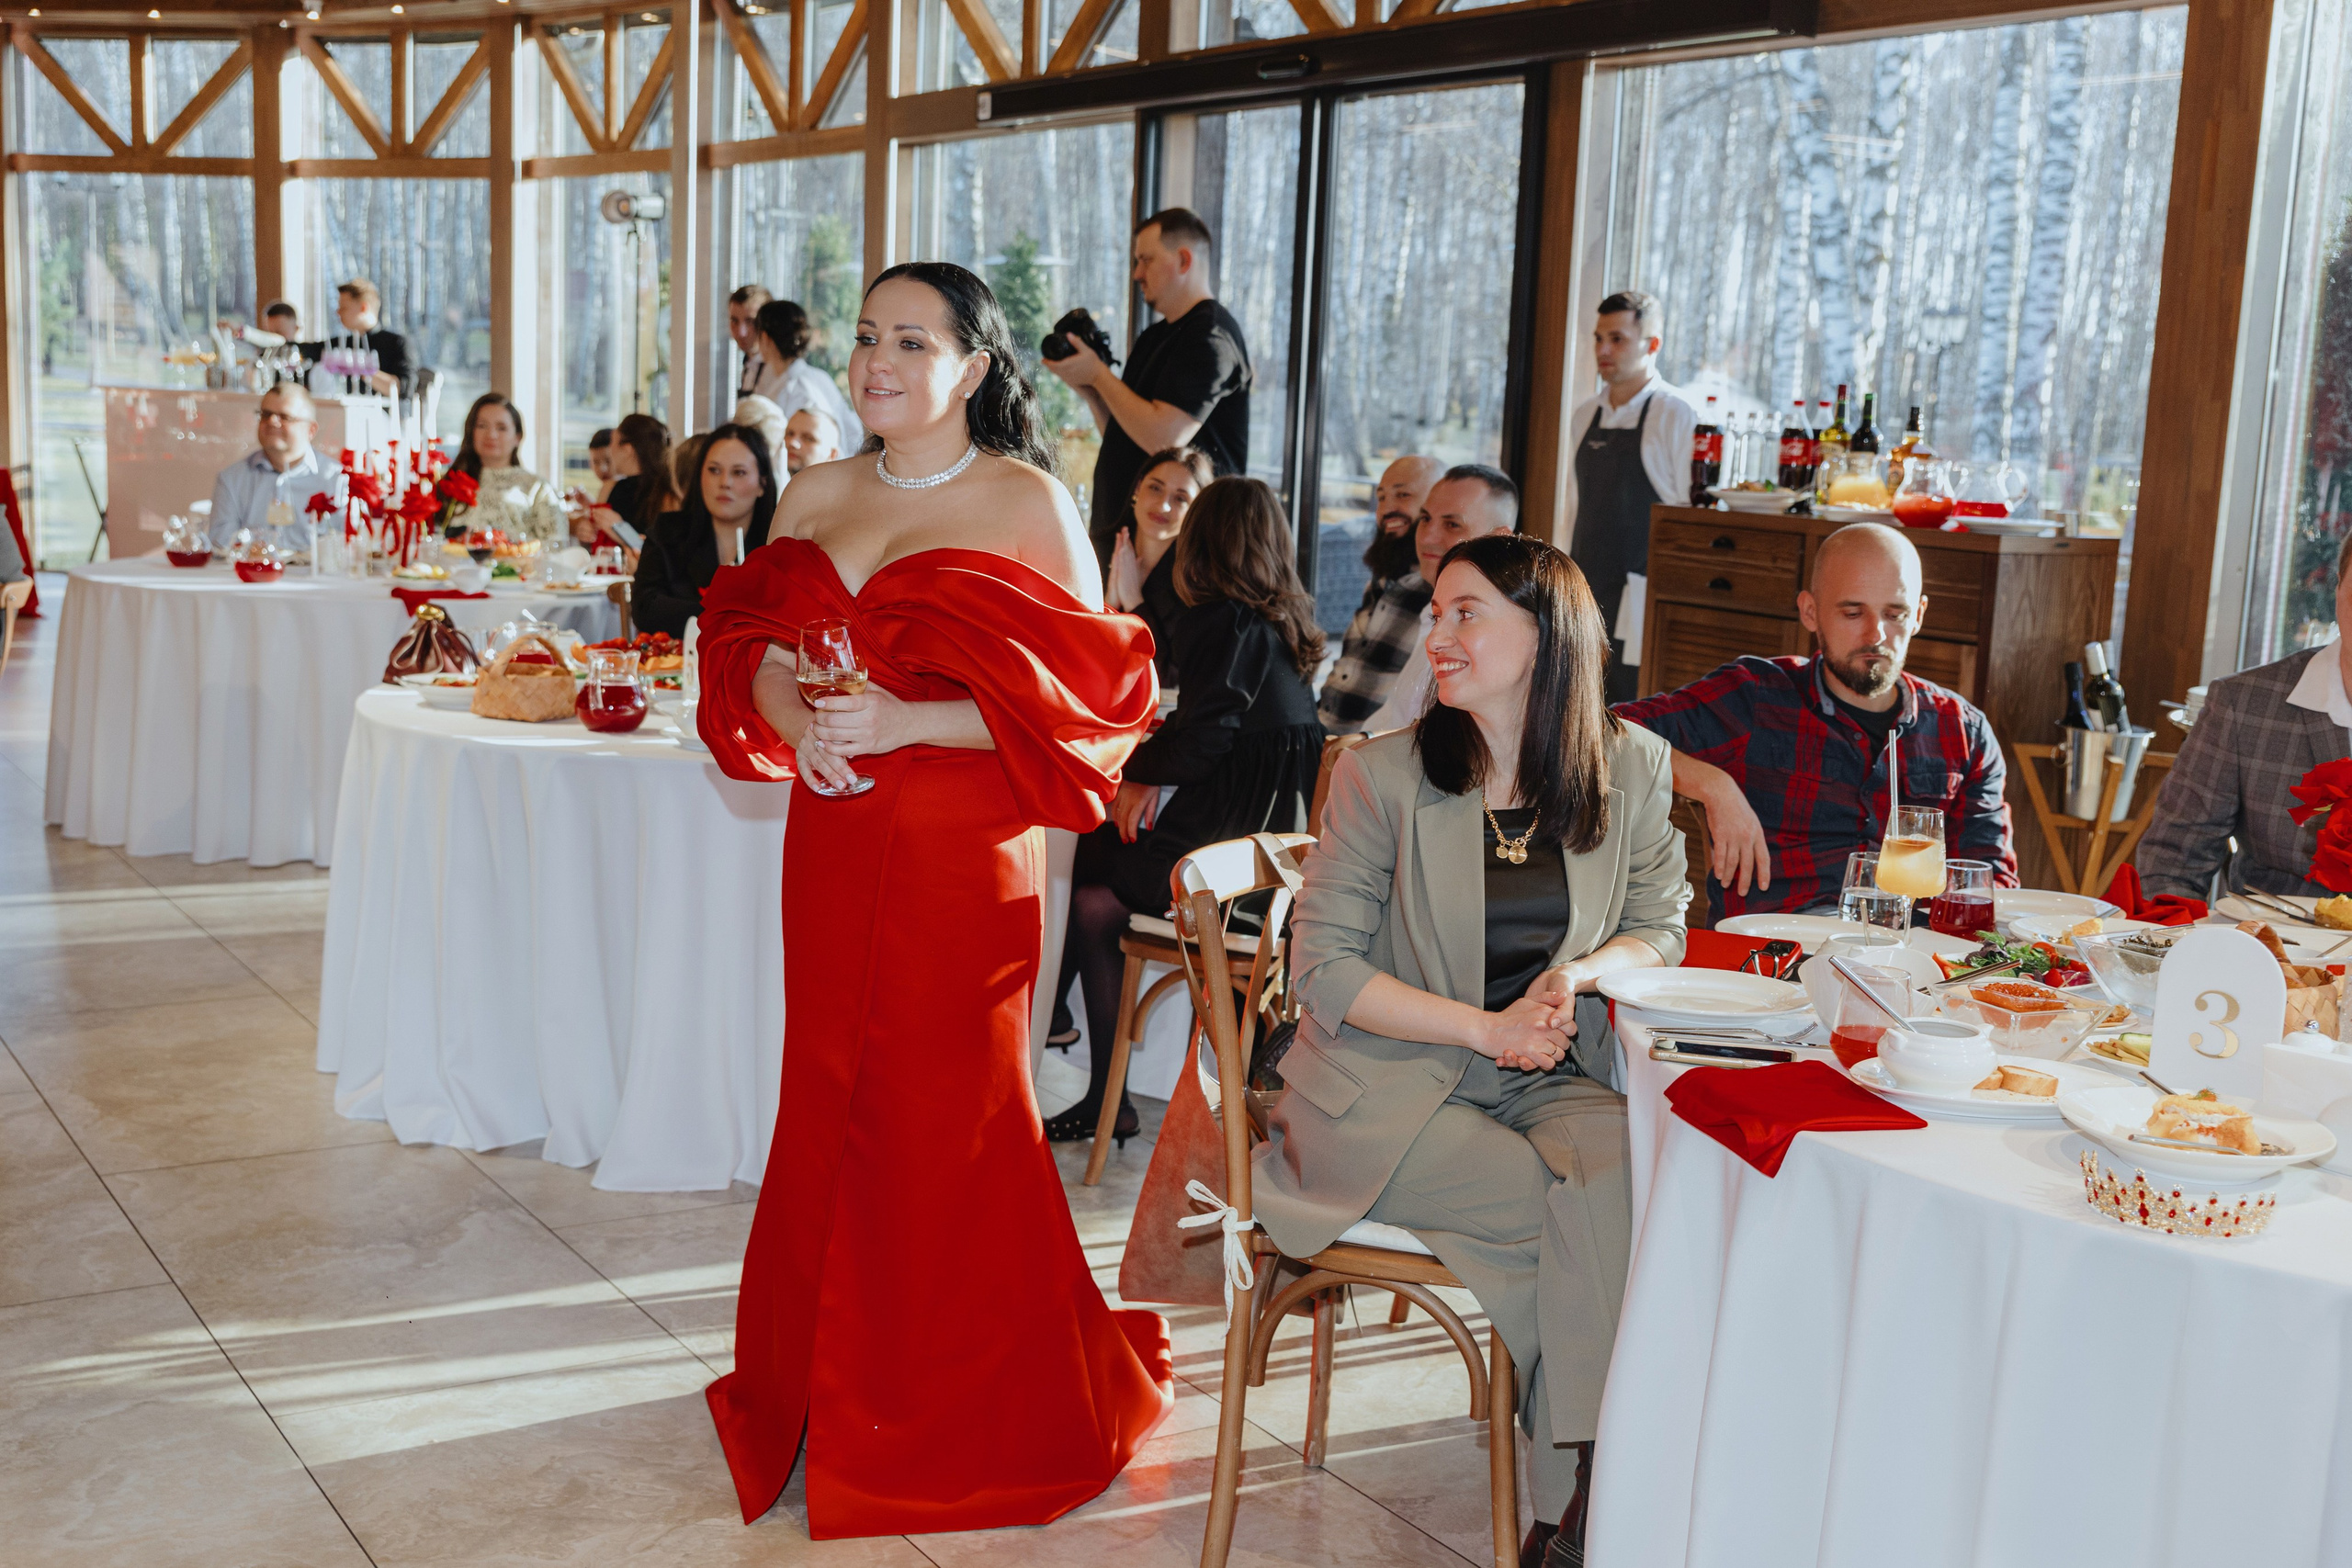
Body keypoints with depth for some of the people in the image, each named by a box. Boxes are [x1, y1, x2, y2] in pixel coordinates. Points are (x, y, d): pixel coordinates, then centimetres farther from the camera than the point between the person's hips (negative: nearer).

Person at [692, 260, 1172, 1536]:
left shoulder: (1028, 505, -7)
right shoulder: (818, 494, 10)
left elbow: (1079, 698, -11)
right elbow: (751, 642, 13)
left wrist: (903, 723, -19)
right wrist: (791, 713, -9)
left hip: (960, 853, -5)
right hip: (832, 842, 5)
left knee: (942, 1121, 3)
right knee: (830, 1104, 11)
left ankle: (962, 1415, 23)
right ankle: (831, 1381, 30)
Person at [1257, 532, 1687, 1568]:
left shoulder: (1630, 768, 2)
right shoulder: (1381, 775, -6)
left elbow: (1660, 927, 12)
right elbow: (1324, 969, -6)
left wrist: (1579, 973, -12)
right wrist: (1487, 1028, -16)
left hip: (1549, 1082, 3)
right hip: (1383, 1093, -3)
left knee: (1628, 1172, -29)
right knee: (1564, 1206, -26)